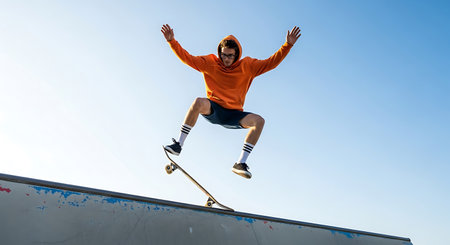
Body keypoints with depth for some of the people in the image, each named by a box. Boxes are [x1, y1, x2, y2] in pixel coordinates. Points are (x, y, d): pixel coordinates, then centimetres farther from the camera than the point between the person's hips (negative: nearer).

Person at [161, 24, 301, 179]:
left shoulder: (247, 66, 3)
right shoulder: (209, 63, 2)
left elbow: (270, 63, 2)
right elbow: (186, 57, 0)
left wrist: (288, 45, -6)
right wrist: (172, 41, -11)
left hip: (233, 114, 2)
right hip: (212, 110, -1)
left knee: (259, 120, -24)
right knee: (199, 102, -35)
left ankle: (240, 163, -21)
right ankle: (178, 145, -25)